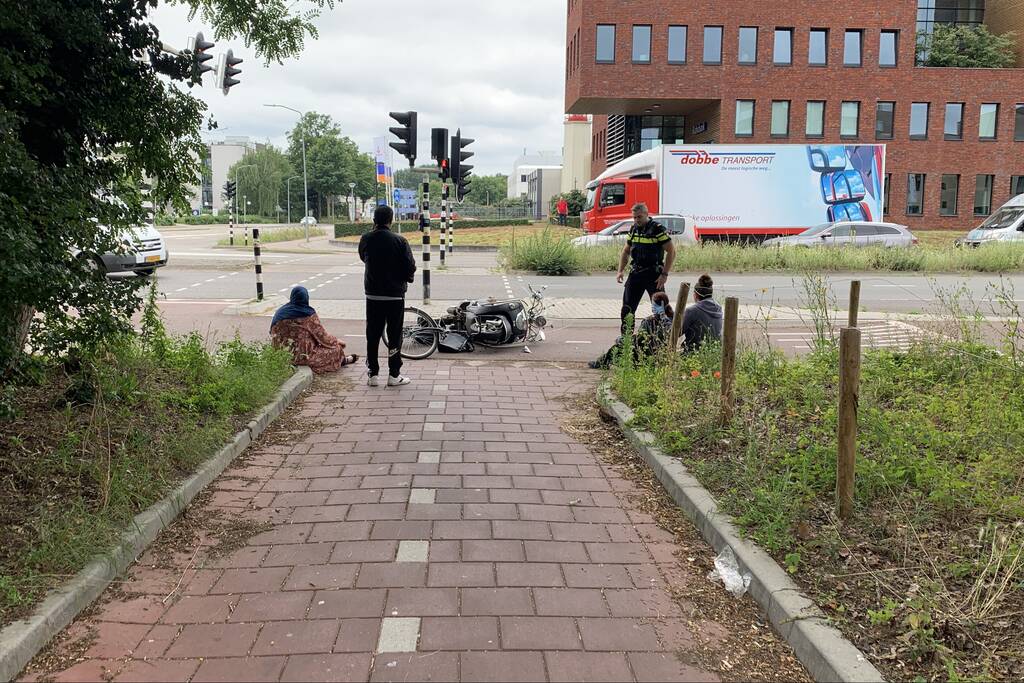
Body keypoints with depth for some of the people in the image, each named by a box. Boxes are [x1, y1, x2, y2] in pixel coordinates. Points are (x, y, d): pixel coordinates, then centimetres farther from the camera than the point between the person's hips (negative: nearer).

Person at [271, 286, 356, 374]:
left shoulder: (279, 313, 2)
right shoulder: (308, 315, -15)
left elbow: (273, 335, 10)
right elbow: (322, 335, -7)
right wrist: (337, 341, 11)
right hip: (302, 356, -7)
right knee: (336, 348, 12)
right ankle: (342, 360, 38)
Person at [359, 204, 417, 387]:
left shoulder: (366, 240, -3)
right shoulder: (399, 241, -11)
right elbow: (410, 267, -11)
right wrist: (406, 279, 11)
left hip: (372, 295, 3)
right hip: (395, 295, -2)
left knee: (373, 335, 10)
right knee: (395, 335, 6)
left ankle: (372, 374, 12)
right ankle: (394, 375, 8)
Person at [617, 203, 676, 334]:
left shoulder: (658, 229, -11)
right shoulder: (633, 229, 9)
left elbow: (671, 251, -12)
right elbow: (626, 251, 19)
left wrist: (664, 274, -16)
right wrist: (621, 270, 6)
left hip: (653, 274, -6)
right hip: (635, 272, 6)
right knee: (627, 307, 4)